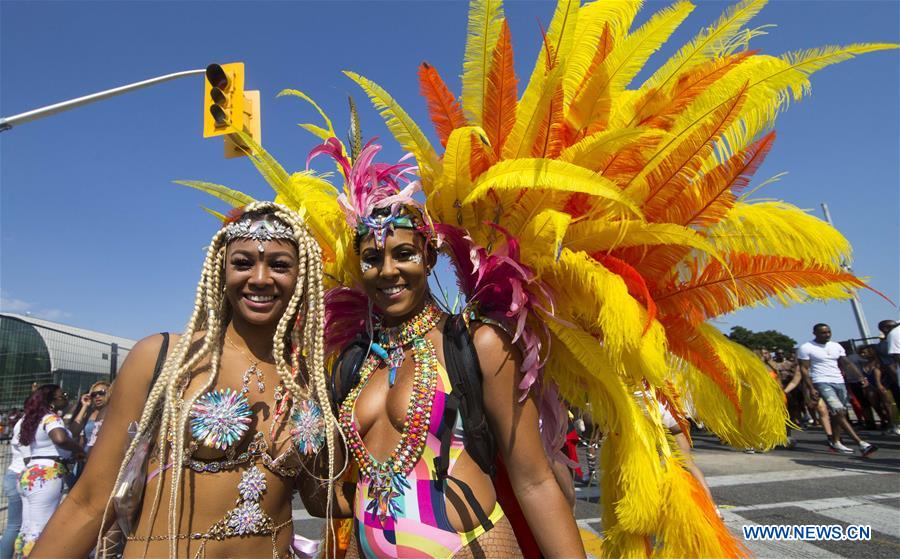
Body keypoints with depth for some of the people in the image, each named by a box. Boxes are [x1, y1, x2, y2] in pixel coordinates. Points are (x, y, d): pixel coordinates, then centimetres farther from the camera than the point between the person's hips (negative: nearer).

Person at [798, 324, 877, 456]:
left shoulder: (836, 346, 12)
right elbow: (804, 369, -5)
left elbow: (847, 363, 11)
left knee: (837, 414, 8)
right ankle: (861, 443, -18)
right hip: (822, 383, -6)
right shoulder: (806, 348, -5)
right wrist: (811, 388, -12)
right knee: (838, 411, -16)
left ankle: (835, 442, 18)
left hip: (840, 382, 6)